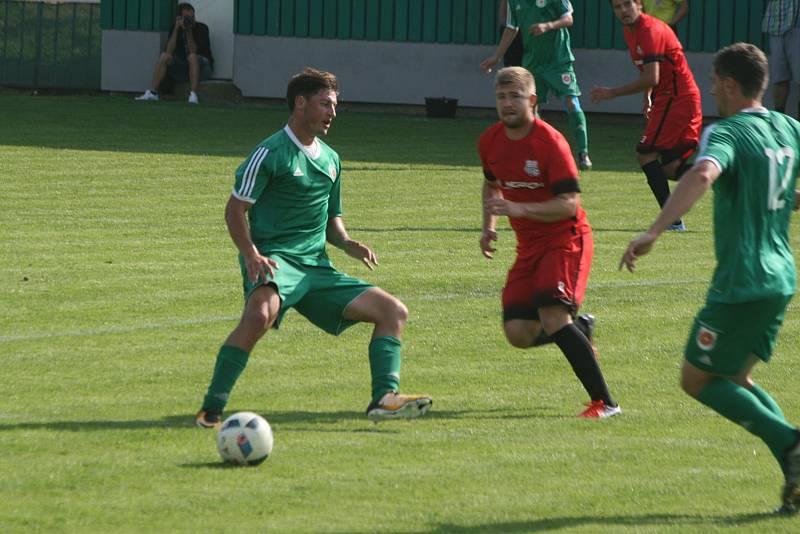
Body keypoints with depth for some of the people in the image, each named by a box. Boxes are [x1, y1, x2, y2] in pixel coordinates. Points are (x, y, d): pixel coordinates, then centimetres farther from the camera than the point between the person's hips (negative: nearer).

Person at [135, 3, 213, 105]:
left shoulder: (202, 28, -10)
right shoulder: (176, 29, 0)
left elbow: (193, 52, -21)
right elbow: (169, 51, -15)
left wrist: (188, 31, -28)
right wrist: (176, 29, -20)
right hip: (181, 69, 3)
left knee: (192, 57, -35)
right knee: (164, 56, -21)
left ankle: (193, 95, -44)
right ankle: (152, 92, -25)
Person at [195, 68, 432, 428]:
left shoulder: (330, 159, 18)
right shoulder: (271, 153, -5)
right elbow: (235, 209, -6)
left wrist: (347, 244, 6)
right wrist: (251, 254, -21)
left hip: (316, 266, 8)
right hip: (275, 260, -8)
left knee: (393, 311, 2)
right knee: (261, 313, -38)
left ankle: (384, 399, -7)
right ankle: (210, 410, -33)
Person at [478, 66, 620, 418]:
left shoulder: (550, 143, -17)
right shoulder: (490, 142, 4)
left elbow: (569, 204, -20)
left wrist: (520, 208, -30)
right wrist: (488, 226, 11)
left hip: (565, 240, -7)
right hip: (529, 245, 7)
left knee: (552, 315, -25)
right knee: (518, 333, -5)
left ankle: (604, 402, -20)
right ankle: (580, 329, 27)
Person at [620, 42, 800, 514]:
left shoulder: (727, 134, -14)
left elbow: (702, 176, -36)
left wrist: (654, 232, -39)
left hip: (742, 284, -8)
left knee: (698, 379, 6)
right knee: (736, 378, 20)